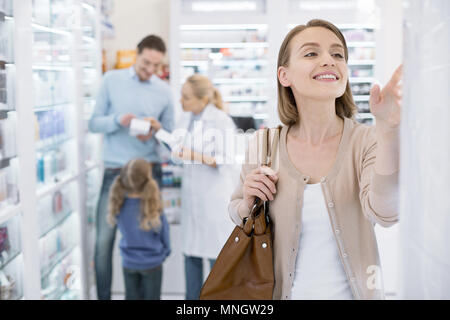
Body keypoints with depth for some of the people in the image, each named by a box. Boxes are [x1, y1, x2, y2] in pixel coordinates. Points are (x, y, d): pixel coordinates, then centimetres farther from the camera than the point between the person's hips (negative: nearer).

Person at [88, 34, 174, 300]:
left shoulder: (164, 90, 5)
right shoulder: (112, 80, 3)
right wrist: (118, 120, -17)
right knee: (104, 240, -2)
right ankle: (103, 296, 13)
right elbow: (95, 123, 3)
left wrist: (156, 130, -13)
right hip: (115, 170, -1)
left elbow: (170, 135, 9)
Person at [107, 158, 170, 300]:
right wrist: (163, 253, 10)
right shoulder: (154, 209, -24)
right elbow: (164, 236, -9)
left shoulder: (119, 206, -16)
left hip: (128, 263, 3)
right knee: (151, 297, 14)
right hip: (151, 263, -3)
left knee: (132, 297, 20)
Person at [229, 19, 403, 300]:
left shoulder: (367, 141, -14)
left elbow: (385, 213, -32)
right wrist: (248, 204, -15)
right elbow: (237, 213, 7)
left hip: (353, 292, -1)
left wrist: (388, 128, -43)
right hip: (285, 293, 1)